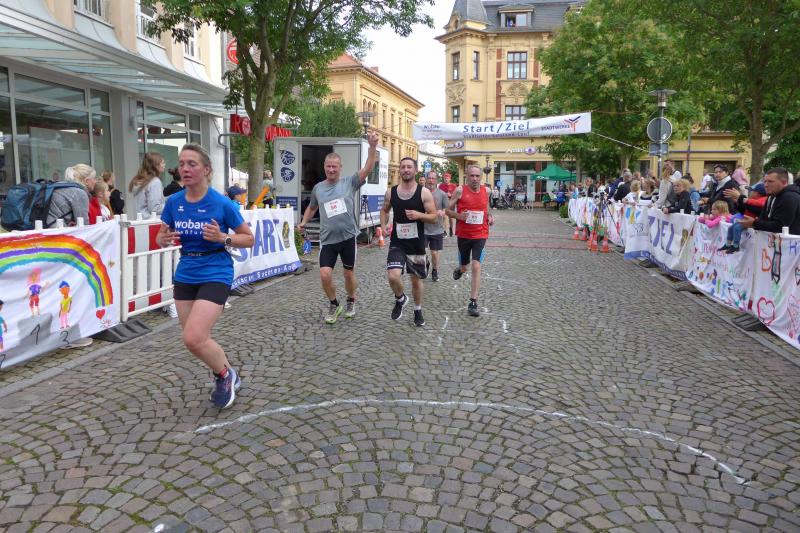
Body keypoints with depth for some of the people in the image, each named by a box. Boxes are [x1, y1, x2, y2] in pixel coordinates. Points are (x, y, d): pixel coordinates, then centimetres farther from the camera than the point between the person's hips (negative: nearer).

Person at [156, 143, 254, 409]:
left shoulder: (222, 203, -13)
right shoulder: (173, 202, -1)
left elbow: (249, 238, -4)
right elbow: (161, 236, 11)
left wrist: (222, 238, -21)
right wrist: (164, 239, -12)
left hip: (215, 274, -6)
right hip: (185, 275, 6)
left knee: (193, 339, -17)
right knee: (197, 339, 11)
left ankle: (224, 375, 14)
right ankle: (229, 377, 38)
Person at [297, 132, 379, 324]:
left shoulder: (350, 182, -3)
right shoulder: (318, 188, 6)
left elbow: (367, 168, -17)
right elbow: (312, 207, 24)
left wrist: (373, 147, -30)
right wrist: (304, 222, 10)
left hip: (348, 237, -2)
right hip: (328, 240, 2)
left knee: (349, 274, 10)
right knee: (325, 275, -9)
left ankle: (351, 302, 37)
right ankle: (334, 304, 16)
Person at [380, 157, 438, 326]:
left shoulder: (424, 192, -7)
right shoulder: (391, 192, 0)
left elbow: (434, 217, -6)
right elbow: (384, 210, 18)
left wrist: (419, 215, -24)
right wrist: (384, 225, -1)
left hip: (417, 244, -1)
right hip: (397, 243, 1)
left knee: (416, 279, 12)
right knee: (393, 276, -18)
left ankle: (418, 310, 36)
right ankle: (400, 299, 15)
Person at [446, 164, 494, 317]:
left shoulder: (485, 191, 3)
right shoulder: (460, 190, -7)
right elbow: (448, 210, -2)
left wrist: (490, 217, 0)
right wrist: (459, 216, -21)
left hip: (480, 235, 1)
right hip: (463, 235, 0)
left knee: (476, 266, -13)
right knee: (464, 267, 15)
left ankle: (473, 303, -9)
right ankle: (459, 270, 56)